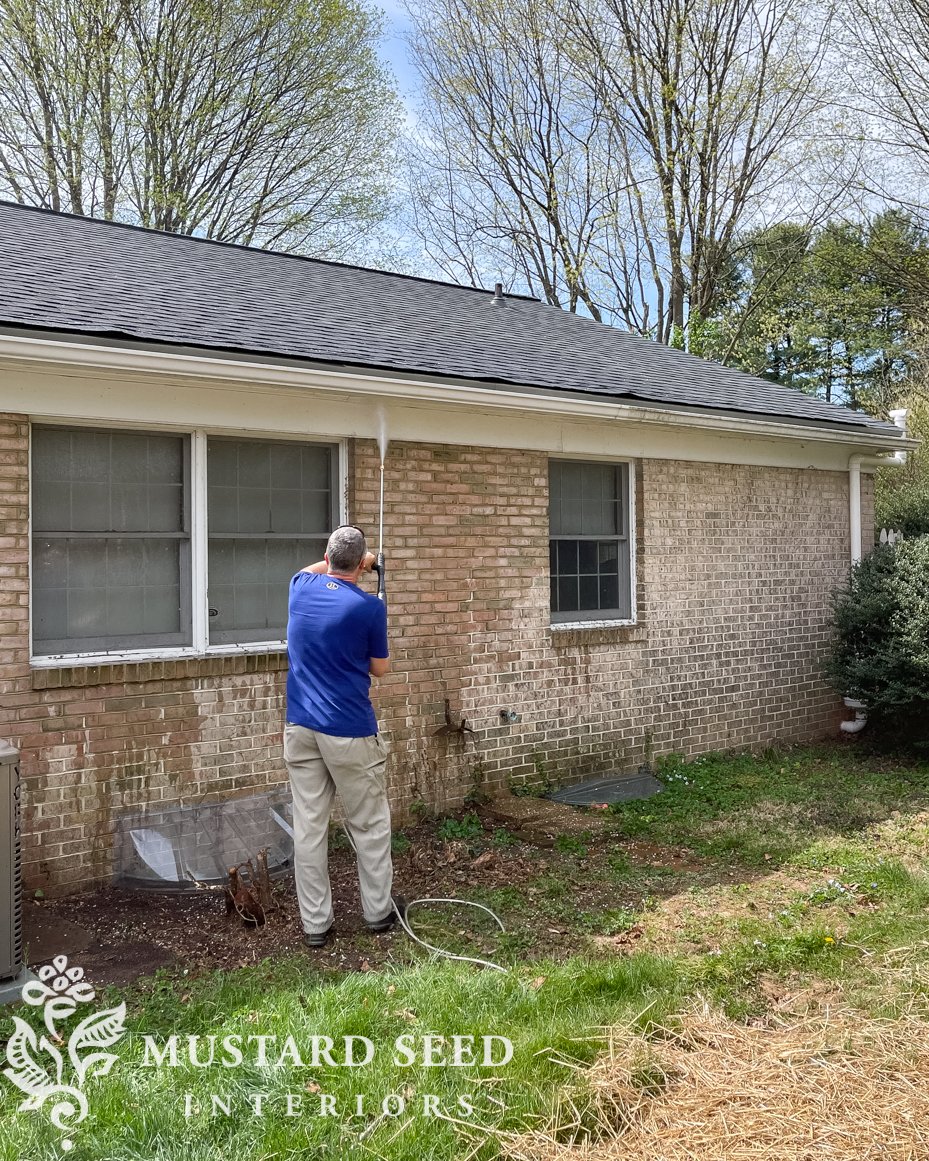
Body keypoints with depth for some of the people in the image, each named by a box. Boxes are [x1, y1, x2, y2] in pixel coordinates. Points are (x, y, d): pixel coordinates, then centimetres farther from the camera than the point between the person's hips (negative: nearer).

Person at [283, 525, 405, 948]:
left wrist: (346, 564, 39)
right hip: (350, 732, -4)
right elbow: (380, 668, 2)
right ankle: (378, 910, 24)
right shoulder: (369, 607, -11)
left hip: (300, 728, 4)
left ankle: (315, 923, 13)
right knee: (369, 824, 11)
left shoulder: (300, 589, 3)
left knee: (308, 826, 7)